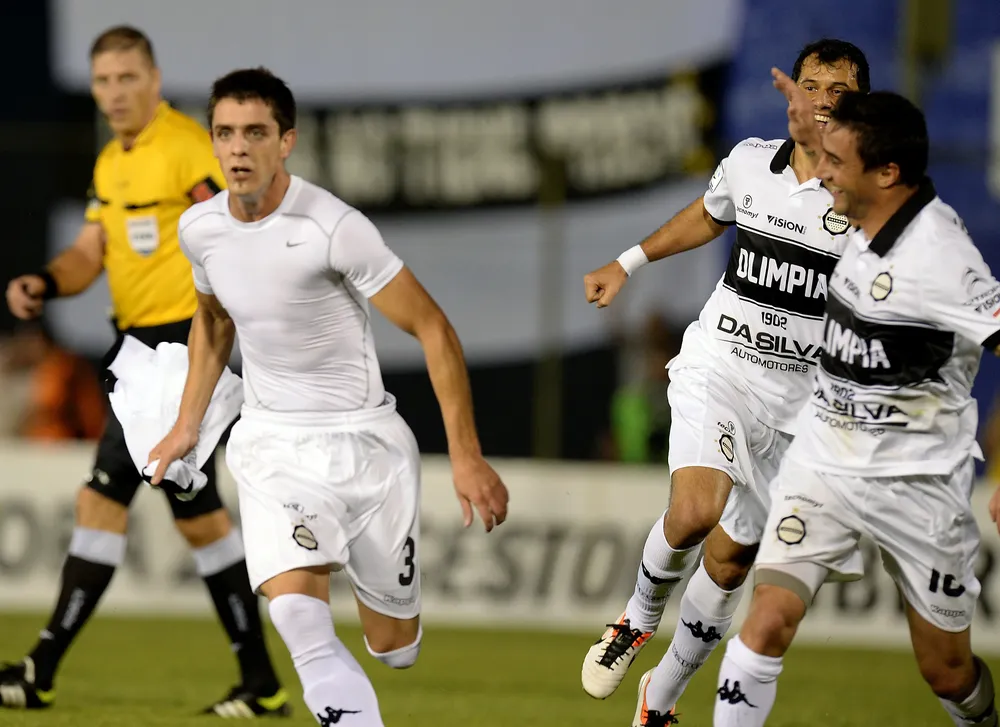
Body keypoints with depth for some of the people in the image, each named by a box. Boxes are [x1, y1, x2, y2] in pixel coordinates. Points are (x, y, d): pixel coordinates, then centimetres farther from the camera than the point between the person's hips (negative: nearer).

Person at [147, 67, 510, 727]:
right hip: (273, 445, 3)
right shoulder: (200, 229, -1)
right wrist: (188, 425, 21)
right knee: (298, 616, -25)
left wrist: (467, 457, -15)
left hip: (366, 442, -3)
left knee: (395, 647, 8)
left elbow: (432, 329, -14)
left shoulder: (335, 227, -19)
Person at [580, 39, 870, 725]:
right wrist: (628, 264, 30)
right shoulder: (750, 161, 1)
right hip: (719, 366, 0)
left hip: (799, 395, 0)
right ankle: (639, 619, 6)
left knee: (732, 555, 7)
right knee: (694, 511, -24)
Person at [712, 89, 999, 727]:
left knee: (948, 673, 9)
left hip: (917, 482, -6)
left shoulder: (938, 258, -25)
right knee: (769, 621, -14)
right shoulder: (865, 221, 0)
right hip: (823, 460, 6)